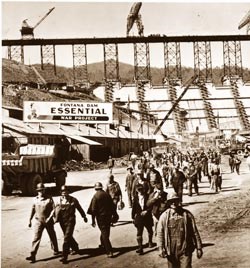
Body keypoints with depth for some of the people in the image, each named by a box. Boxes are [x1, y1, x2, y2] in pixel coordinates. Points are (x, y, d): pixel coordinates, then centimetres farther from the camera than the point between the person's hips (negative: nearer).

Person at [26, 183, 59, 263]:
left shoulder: (49, 199, -7)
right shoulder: (35, 199, 3)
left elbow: (53, 209, -9)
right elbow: (33, 210, 12)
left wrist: (49, 218, -20)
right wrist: (30, 220, 12)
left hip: (48, 221, -1)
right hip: (38, 221, 1)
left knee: (52, 236, 15)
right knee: (36, 238, -7)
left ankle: (55, 250, 36)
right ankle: (32, 255, -10)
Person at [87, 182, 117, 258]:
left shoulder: (96, 196, -12)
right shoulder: (107, 195, 3)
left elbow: (93, 209, -12)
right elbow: (112, 206, 9)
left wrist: (93, 220, -6)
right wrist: (114, 216, 19)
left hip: (101, 217, -5)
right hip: (108, 216, 5)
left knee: (104, 234, -4)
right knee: (106, 232, 23)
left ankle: (109, 252, -9)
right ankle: (103, 244, 43)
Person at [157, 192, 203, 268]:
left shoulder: (187, 214, 1)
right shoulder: (164, 216, 1)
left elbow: (195, 232, 3)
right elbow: (160, 233, 1)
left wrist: (199, 248, 2)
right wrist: (161, 248, -9)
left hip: (185, 250, -1)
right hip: (171, 251, 1)